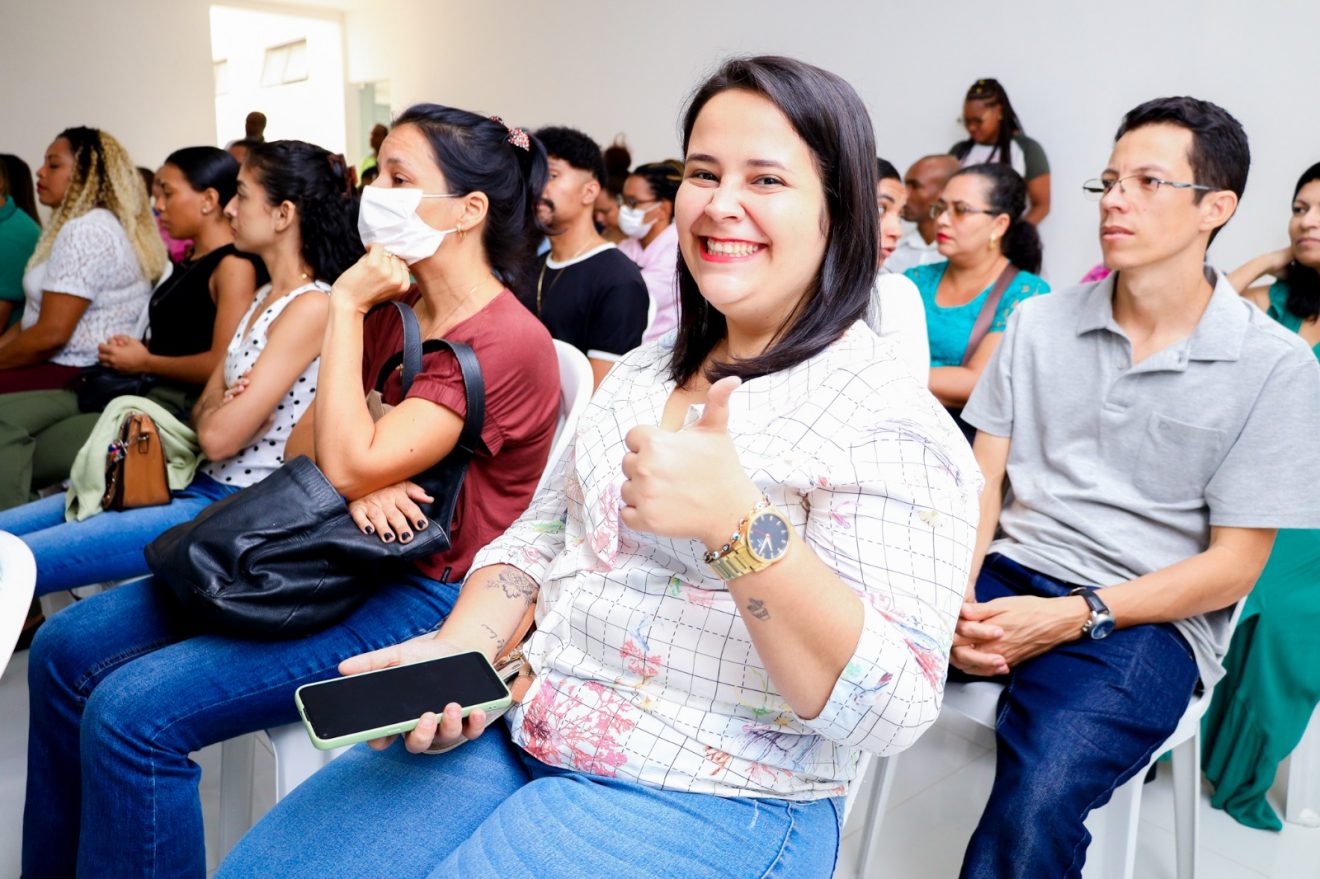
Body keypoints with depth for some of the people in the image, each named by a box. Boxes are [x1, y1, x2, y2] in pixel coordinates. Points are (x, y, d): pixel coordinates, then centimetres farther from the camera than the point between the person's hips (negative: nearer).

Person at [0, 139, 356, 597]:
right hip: (205, 484, 9)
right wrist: (215, 410, -9)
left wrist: (213, 413, 2)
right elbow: (204, 412, 13)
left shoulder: (312, 307, -16)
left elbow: (219, 436, -19)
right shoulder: (266, 297, 14)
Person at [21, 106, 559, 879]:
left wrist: (345, 305, -14)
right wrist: (359, 484, -13)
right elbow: (304, 443, 10)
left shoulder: (510, 343, -17)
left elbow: (352, 462, -21)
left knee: (134, 711, -21)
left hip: (422, 598, -8)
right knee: (66, 650, 4)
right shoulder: (395, 310, 10)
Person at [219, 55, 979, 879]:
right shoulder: (643, 373, 10)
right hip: (515, 733, 6)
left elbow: (894, 707, -20)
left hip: (706, 807, -6)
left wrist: (736, 521, -33)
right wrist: (457, 648, -5)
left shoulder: (888, 420, -14)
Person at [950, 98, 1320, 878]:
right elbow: (983, 482, 6)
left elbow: (1233, 565, -3)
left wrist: (1070, 617, -16)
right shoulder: (1038, 323, 10)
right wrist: (957, 595, -14)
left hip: (1147, 617, -3)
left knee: (1034, 810, -33)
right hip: (1007, 575, 4)